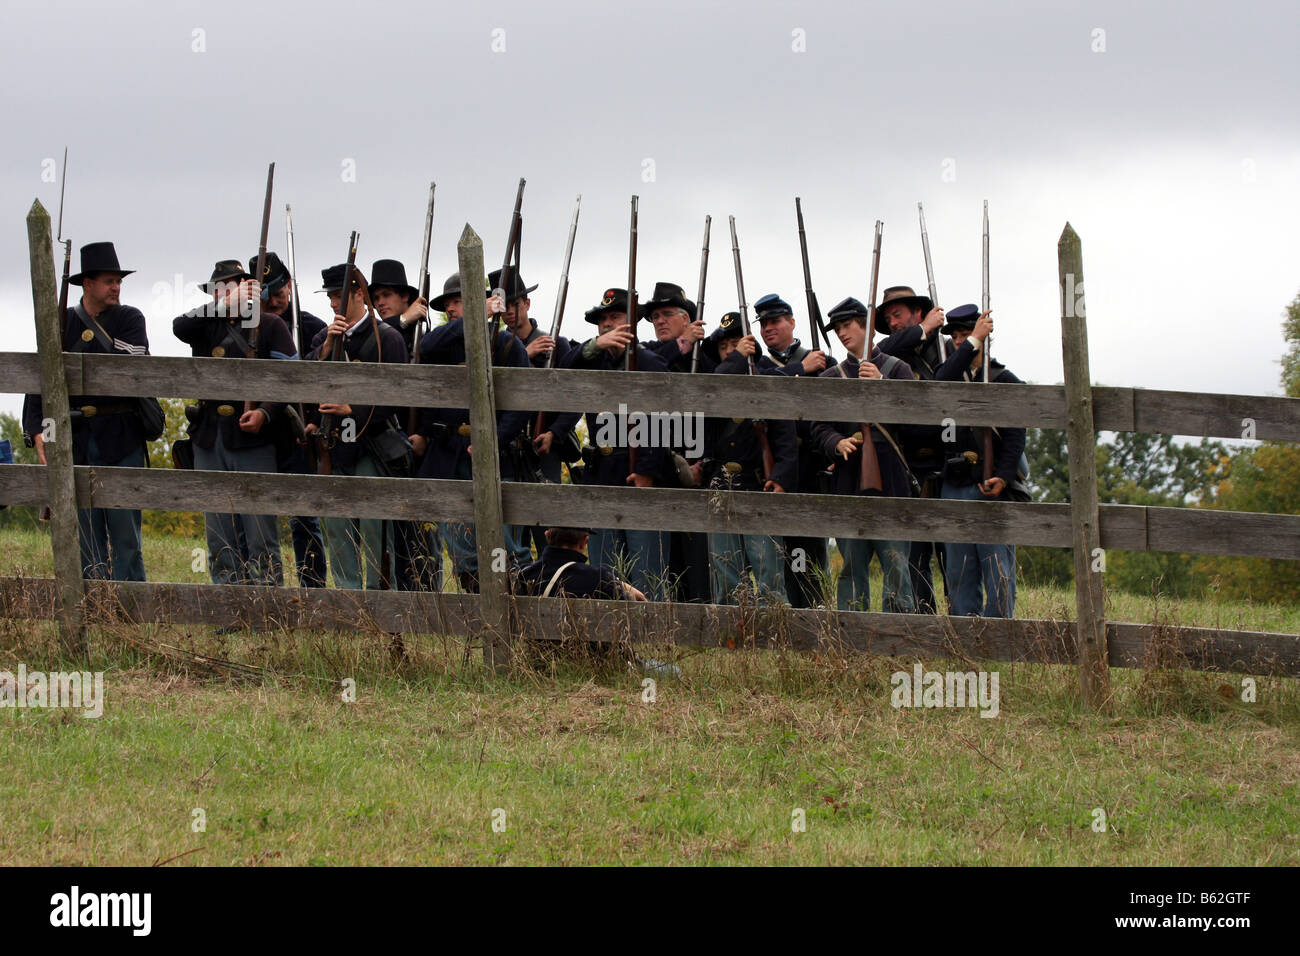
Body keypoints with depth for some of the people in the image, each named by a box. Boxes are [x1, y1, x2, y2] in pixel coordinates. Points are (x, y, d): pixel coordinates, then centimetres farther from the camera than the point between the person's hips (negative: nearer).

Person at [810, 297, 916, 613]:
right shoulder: (831, 377, 16)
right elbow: (819, 428, 10)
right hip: (848, 478, 3)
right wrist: (838, 443, -12)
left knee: (896, 563, -8)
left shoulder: (896, 369, 8)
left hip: (889, 478, -3)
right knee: (851, 564, 5)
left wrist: (880, 384, -18)